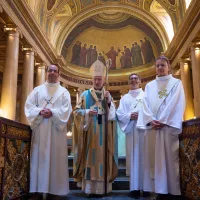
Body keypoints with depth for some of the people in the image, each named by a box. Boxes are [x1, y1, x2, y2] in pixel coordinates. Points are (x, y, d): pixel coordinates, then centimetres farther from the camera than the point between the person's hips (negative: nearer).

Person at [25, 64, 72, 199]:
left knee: (56, 157, -1)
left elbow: (66, 110, -2)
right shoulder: (38, 90, 15)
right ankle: (38, 188, 7)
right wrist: (40, 111, -14)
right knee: (39, 156, 0)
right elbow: (29, 106, 5)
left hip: (56, 129, -1)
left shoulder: (64, 91, 11)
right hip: (40, 128, 1)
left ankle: (54, 189, 6)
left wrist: (52, 112, -17)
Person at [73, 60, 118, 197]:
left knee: (102, 156, 1)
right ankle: (90, 187, 2)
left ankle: (101, 187, 8)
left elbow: (113, 114, 7)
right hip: (89, 131, -2)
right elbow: (77, 111, 3)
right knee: (90, 156, -3)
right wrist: (87, 112, -14)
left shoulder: (108, 95, 14)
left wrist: (109, 102, -8)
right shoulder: (85, 95, 7)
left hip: (103, 132, 2)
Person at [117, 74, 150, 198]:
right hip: (131, 130, 1)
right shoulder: (125, 98, 17)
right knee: (133, 157, -1)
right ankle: (135, 187, 2)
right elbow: (119, 114, 7)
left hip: (145, 129, -1)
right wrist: (129, 116, -11)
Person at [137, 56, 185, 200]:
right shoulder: (149, 86, 18)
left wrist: (163, 121, -14)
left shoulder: (176, 83, 9)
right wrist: (151, 120, -10)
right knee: (155, 159, 1)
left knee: (169, 158, -5)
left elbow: (176, 104, -4)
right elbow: (146, 105, 8)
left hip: (169, 126, -3)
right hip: (152, 127, 3)